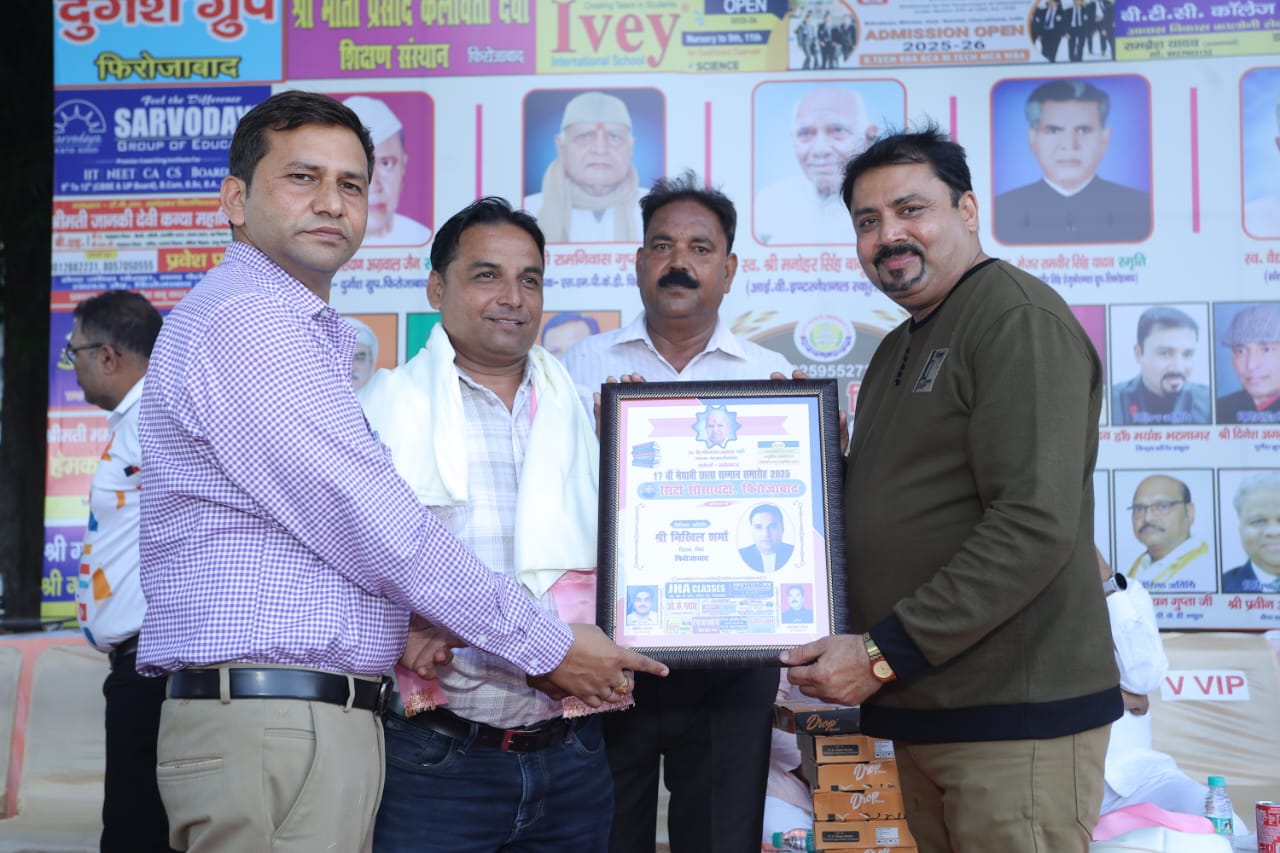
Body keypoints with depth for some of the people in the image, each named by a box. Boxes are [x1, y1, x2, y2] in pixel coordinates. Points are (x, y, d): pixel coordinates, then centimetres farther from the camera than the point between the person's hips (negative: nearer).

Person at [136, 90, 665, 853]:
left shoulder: (306, 334, 21)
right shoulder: (245, 319, -12)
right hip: (274, 724, -10)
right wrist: (549, 647, -9)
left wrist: (397, 625, 4)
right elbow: (375, 525, -17)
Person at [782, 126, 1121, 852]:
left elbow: (1035, 527, -21)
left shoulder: (1020, 319, -11)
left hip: (1015, 716, -8)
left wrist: (884, 654, -20)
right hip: (922, 710, 9)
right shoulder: (900, 349, 19)